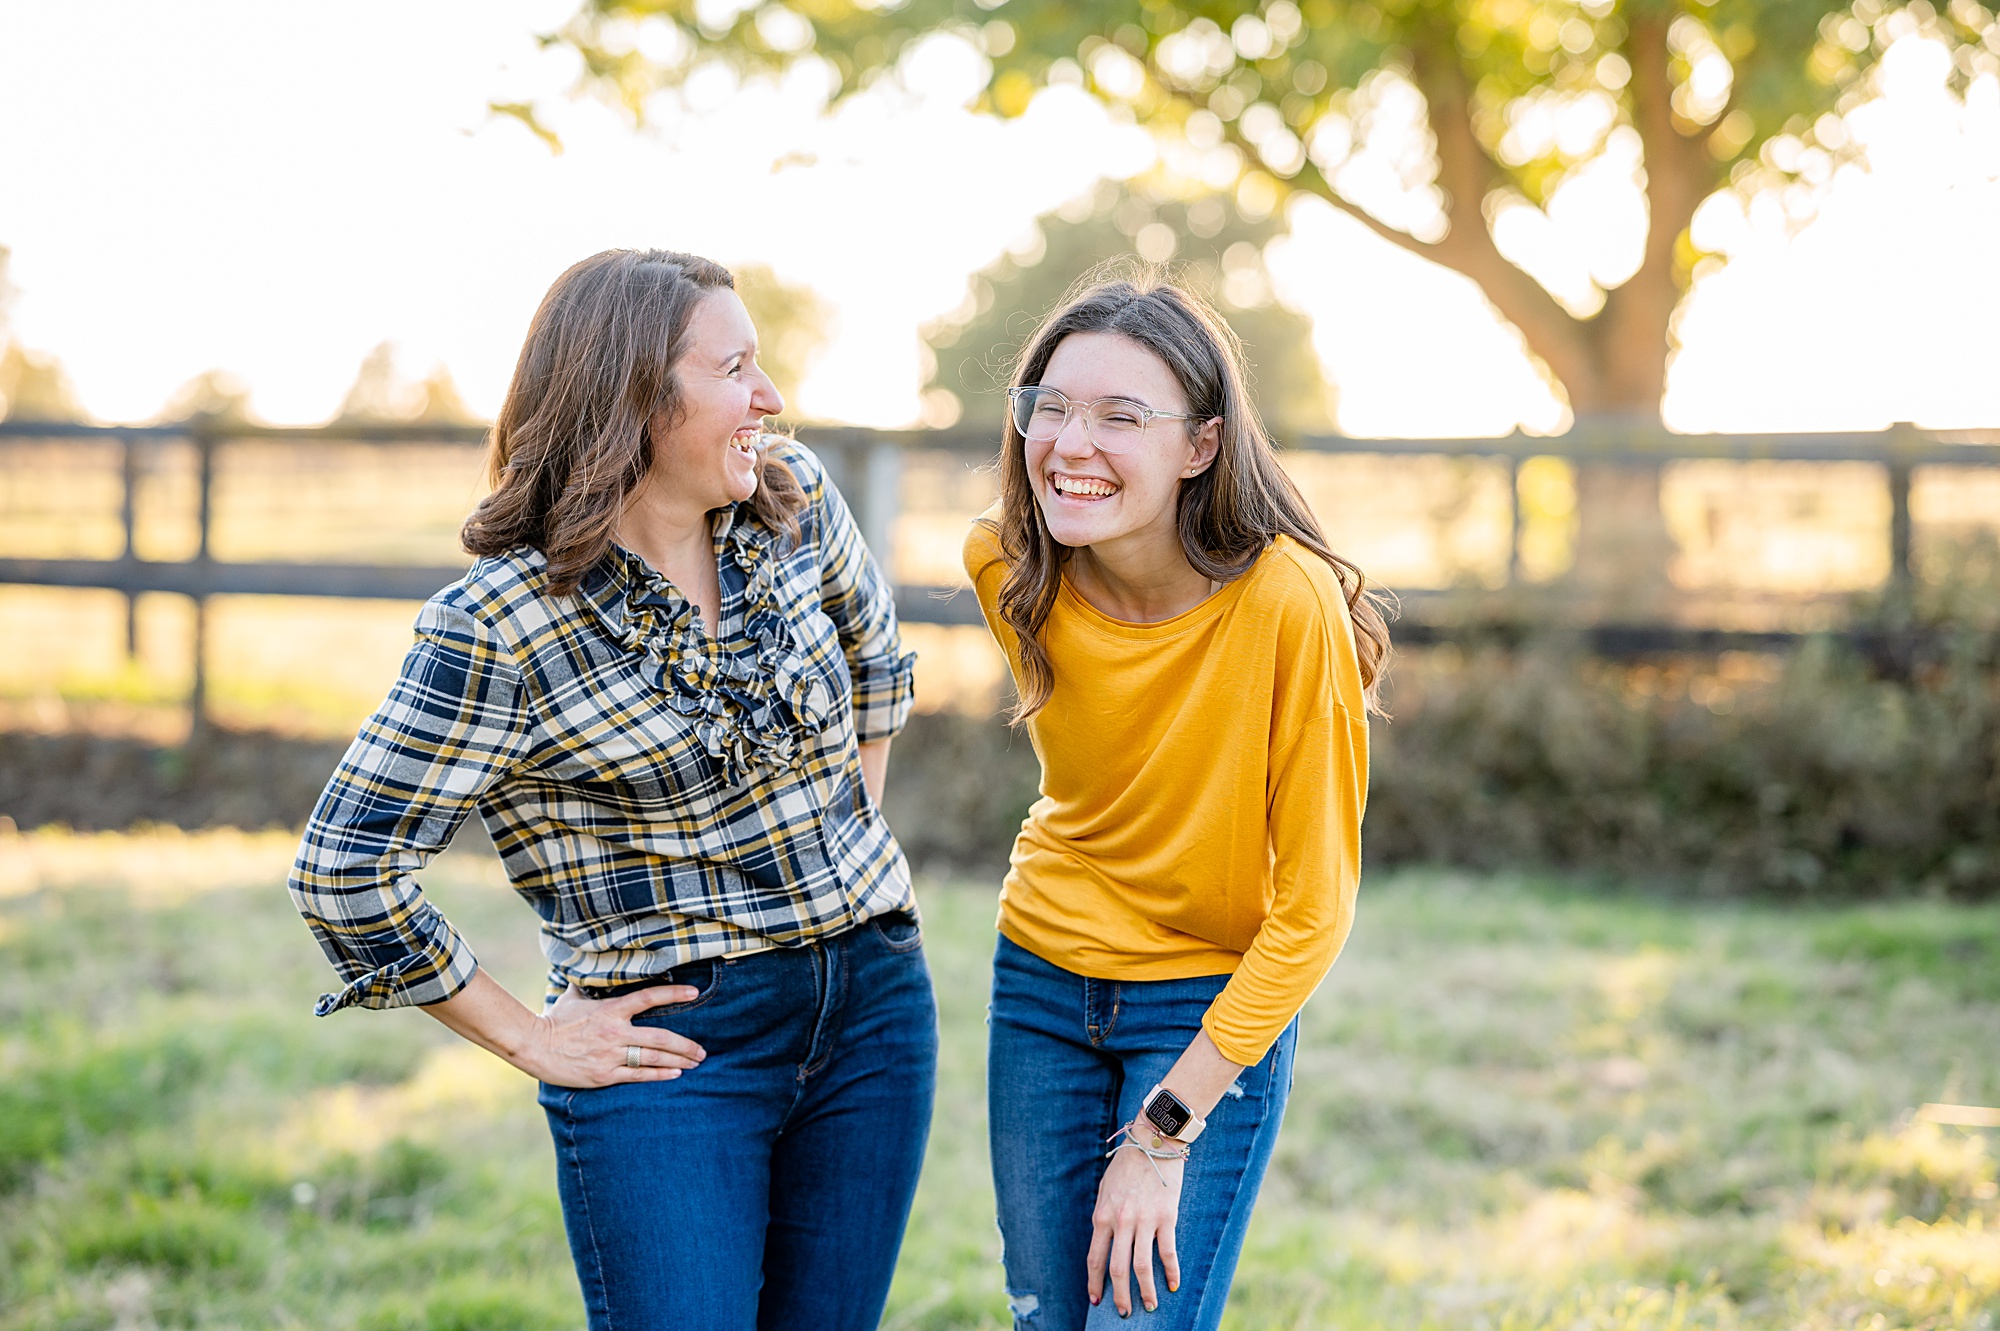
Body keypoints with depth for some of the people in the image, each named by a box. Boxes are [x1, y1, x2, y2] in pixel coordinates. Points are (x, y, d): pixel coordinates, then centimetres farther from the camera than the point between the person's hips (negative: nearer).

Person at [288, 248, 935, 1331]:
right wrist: (528, 1038, -10)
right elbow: (343, 870, -15)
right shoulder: (499, 628, -17)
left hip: (873, 1000, 5)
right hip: (672, 1041, -5)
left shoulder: (796, 505, 0)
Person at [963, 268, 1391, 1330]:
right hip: (1041, 983, 4)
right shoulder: (1006, 567, -11)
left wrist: (1166, 1131, -20)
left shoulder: (1291, 605, -26)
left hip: (1222, 1002, -4)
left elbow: (1314, 904, -20)